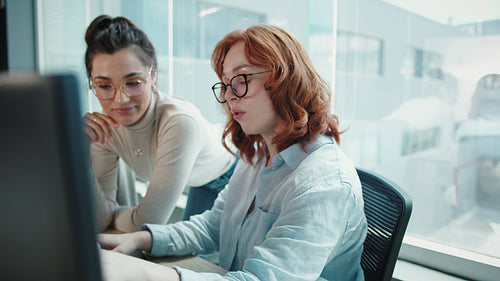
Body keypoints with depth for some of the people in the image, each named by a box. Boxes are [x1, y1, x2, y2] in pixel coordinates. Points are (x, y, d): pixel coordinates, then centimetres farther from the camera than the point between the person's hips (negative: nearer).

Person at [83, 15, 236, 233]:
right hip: (202, 185, 5)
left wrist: (111, 215, -15)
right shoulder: (106, 126, -21)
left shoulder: (179, 122, -42)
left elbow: (149, 221, -34)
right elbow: (98, 222, -23)